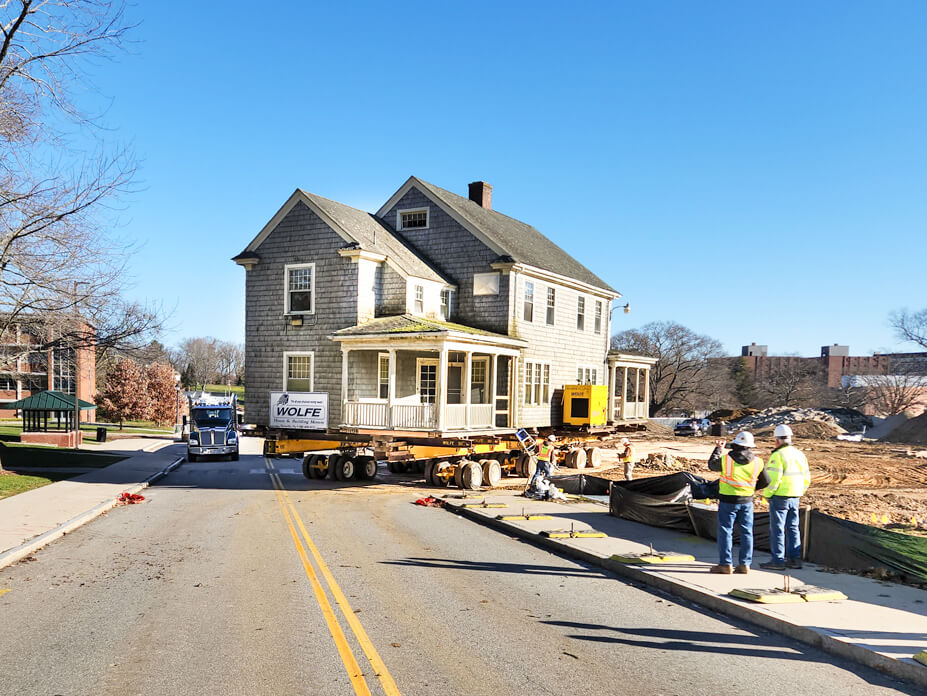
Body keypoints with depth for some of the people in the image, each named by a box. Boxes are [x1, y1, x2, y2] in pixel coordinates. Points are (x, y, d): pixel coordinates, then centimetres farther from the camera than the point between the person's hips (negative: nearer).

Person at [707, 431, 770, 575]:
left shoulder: (725, 459, -11)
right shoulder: (757, 462, -1)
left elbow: (712, 464, 9)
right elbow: (765, 482, 9)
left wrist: (718, 449, 21)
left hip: (728, 500, -3)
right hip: (747, 501, 3)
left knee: (725, 531, 4)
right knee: (746, 532, 10)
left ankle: (725, 564, 5)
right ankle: (744, 564, 12)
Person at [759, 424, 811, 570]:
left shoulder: (778, 455, -15)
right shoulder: (800, 454, 10)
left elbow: (773, 479, -21)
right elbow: (807, 478, 14)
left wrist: (766, 494, -9)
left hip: (780, 497, -7)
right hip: (795, 498, 8)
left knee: (777, 529, -1)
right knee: (793, 528, 14)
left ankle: (778, 561, 1)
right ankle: (795, 558, 18)